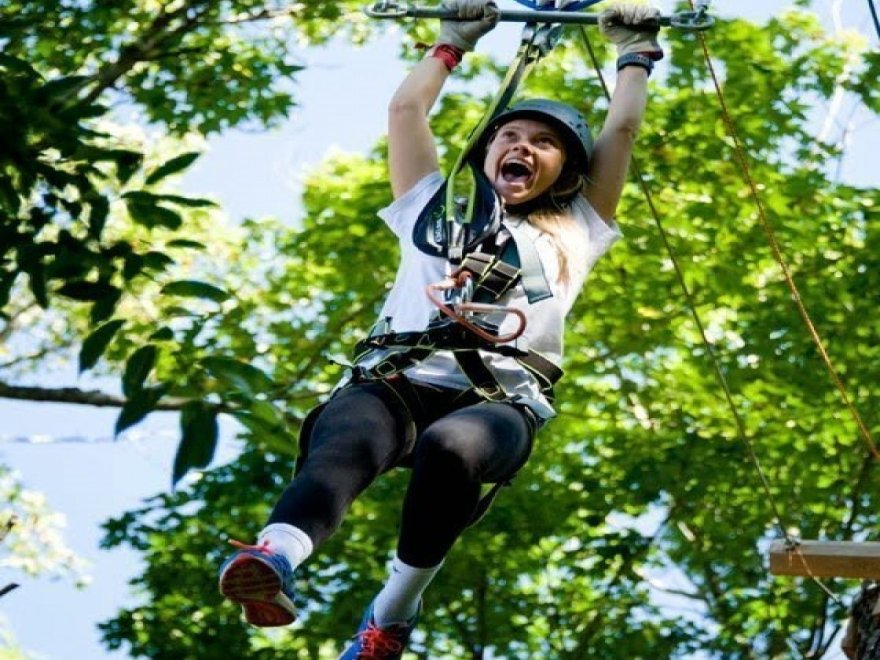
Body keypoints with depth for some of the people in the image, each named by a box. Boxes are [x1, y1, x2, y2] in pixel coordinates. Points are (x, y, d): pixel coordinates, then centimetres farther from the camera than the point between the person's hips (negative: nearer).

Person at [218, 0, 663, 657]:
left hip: (500, 400, -1)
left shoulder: (574, 231, 31)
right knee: (345, 446, -37)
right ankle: (273, 559, -65)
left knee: (449, 449, -40)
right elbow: (406, 108, 37)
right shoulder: (435, 206, 34)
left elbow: (622, 127, 32)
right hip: (395, 381, 1)